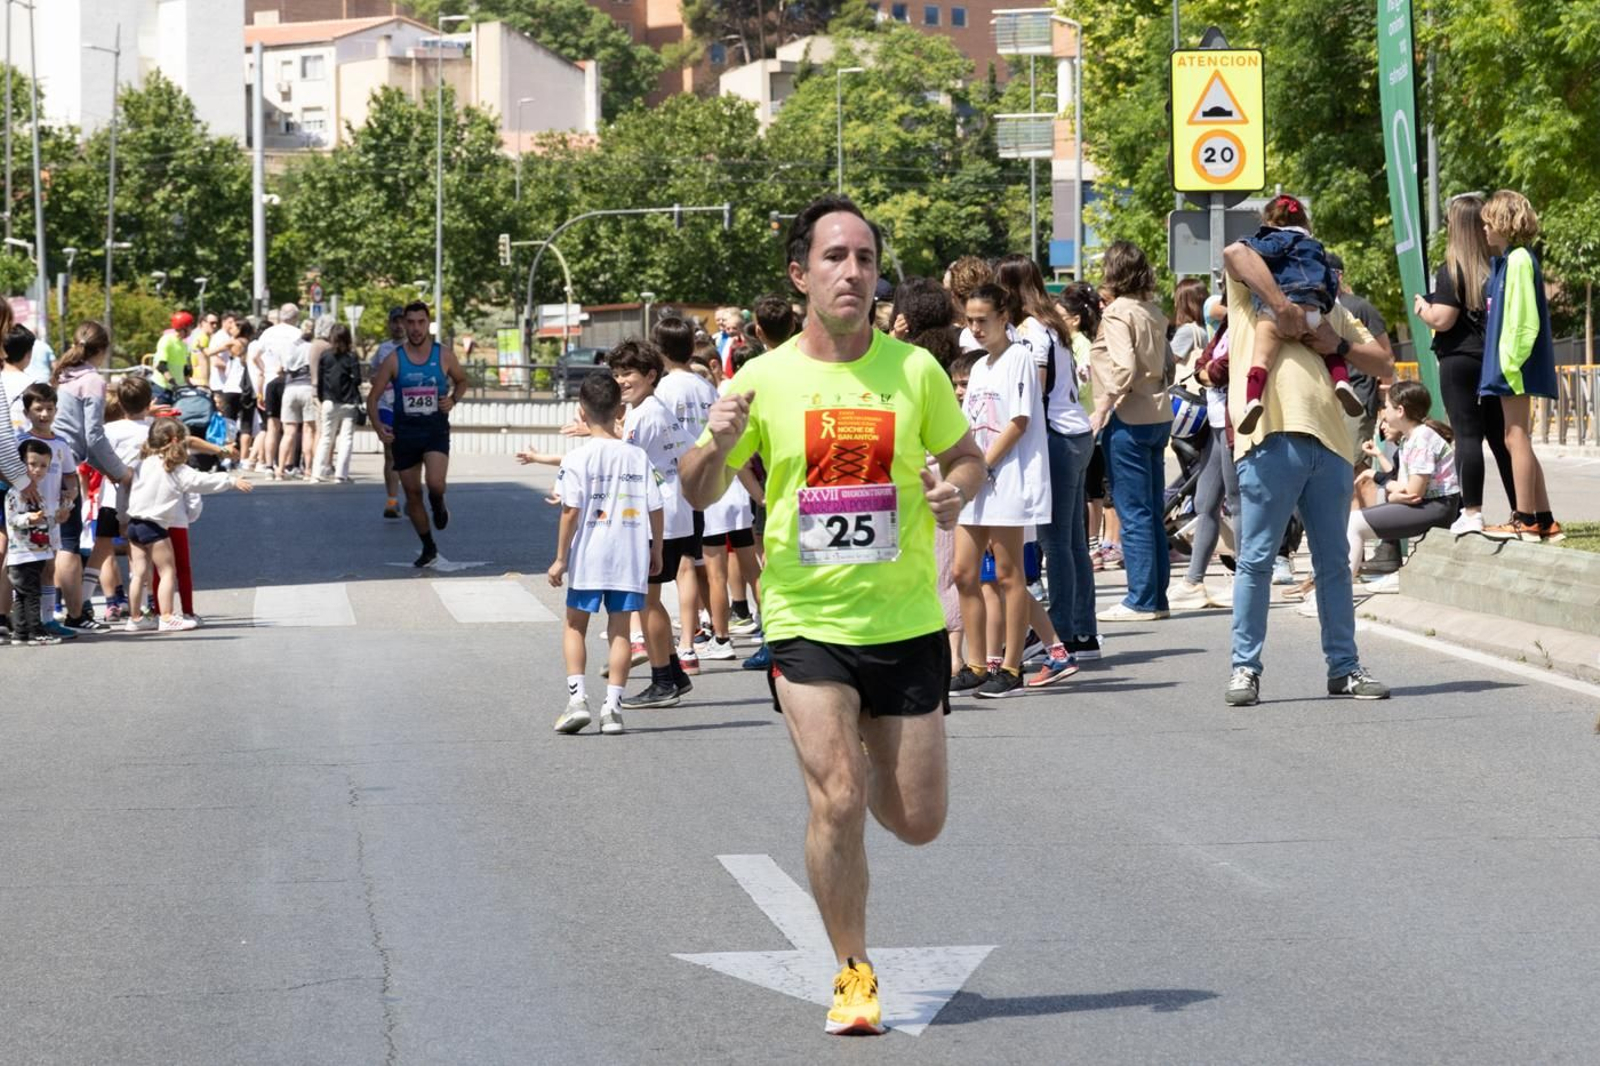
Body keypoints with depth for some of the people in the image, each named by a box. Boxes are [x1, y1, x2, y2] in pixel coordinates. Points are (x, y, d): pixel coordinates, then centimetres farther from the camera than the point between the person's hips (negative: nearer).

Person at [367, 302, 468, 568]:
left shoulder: (444, 356, -4)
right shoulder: (394, 359, -5)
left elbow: (462, 380, 15)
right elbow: (373, 397, 0)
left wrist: (453, 400, -5)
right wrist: (378, 427, -15)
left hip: (436, 429, -2)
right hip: (405, 433, 2)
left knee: (436, 483, -25)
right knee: (412, 493, 7)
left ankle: (438, 505, 13)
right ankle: (428, 547, 26)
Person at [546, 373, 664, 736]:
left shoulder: (577, 458, -9)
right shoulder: (638, 456, 1)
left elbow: (571, 511, -11)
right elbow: (655, 509, 3)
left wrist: (560, 558, -4)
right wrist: (656, 551, 15)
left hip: (587, 557, -2)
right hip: (629, 558, 2)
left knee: (575, 625, 12)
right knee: (620, 629, 7)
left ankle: (577, 697, 0)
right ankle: (613, 706, 4)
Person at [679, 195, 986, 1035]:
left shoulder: (915, 370, -1)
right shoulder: (765, 378, -3)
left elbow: (967, 456, 12)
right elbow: (701, 492, 5)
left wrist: (957, 490, -11)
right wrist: (715, 446, -18)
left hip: (908, 623, 2)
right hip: (806, 624, -1)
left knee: (918, 823, 5)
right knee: (836, 802, -14)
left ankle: (862, 764, 41)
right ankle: (853, 974, 5)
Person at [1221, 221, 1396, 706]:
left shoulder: (1332, 310, 24)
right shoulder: (1251, 293, 12)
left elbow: (1384, 365, 21)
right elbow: (1234, 251, -10)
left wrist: (1339, 345, 3)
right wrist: (1282, 305, -12)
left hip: (1329, 443, 5)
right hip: (1272, 441, -5)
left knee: (1334, 562, 9)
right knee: (1256, 560, -3)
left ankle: (1344, 666, 15)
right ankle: (1245, 668, 1)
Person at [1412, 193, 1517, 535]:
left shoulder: (1452, 270, -11)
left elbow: (1442, 319, -15)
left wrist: (1422, 308, 4)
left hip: (1460, 361, -5)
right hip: (1495, 361, 5)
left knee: (1467, 434, -5)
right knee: (1500, 437, 10)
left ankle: (1472, 511, -8)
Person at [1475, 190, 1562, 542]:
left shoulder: (1518, 260, -13)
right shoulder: (1504, 261, 16)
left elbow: (1521, 316, -19)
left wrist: (1511, 361, -21)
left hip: (1515, 363, -10)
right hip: (1506, 363, 10)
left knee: (1516, 437, -7)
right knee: (1517, 439, 11)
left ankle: (1525, 521, -5)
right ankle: (1544, 520, 14)